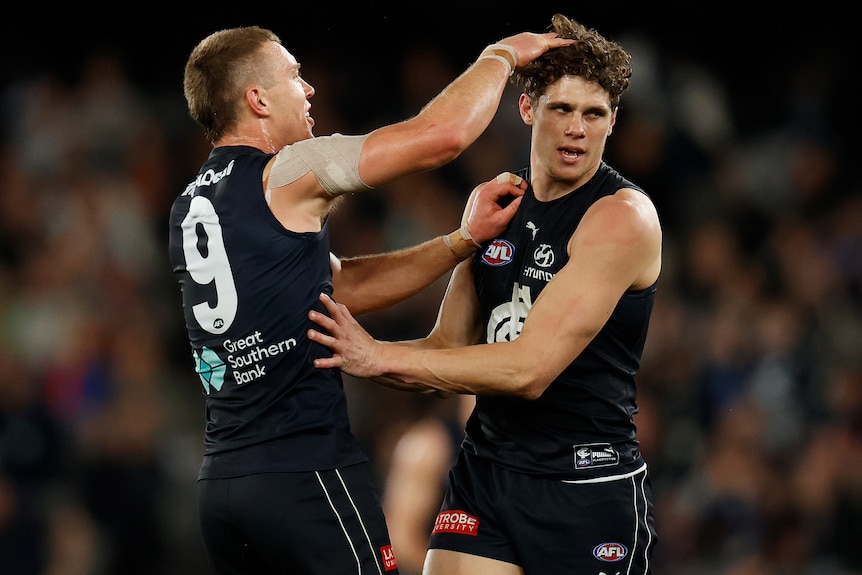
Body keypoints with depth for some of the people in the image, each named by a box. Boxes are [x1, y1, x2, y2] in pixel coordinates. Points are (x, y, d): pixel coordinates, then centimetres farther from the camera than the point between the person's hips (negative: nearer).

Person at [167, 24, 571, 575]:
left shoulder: (191, 205, 16)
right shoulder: (285, 174, -8)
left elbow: (343, 285, 17)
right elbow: (442, 133, -11)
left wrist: (463, 240, 12)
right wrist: (503, 54, 7)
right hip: (307, 475, -8)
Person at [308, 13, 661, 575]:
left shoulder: (623, 217, -14)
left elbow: (529, 369, -21)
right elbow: (448, 350, 15)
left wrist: (382, 357, -20)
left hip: (589, 487, -5)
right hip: (486, 470, 5)